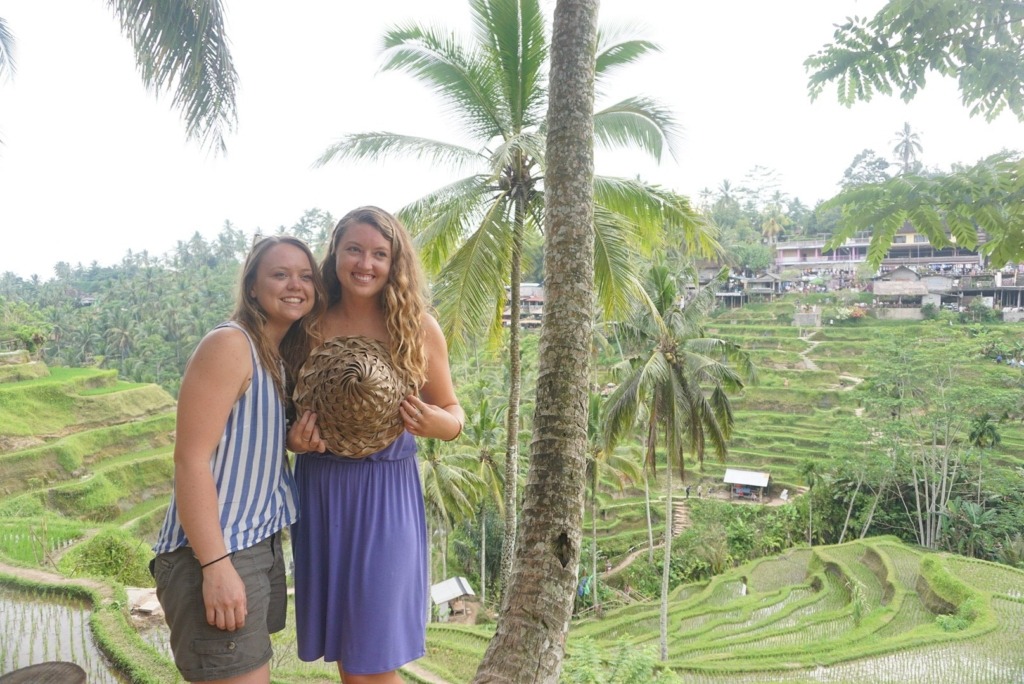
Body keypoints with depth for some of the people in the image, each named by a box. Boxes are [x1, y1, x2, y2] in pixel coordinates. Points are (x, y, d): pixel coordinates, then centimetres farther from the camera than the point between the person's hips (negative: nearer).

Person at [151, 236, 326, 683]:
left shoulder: (286, 357, 11)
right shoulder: (229, 344, -15)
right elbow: (190, 459, -20)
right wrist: (216, 566, -23)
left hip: (263, 544, 9)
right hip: (212, 553, -9)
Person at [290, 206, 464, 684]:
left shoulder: (419, 328, -4)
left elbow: (453, 412, 4)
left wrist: (434, 422, -18)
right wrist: (295, 439, -13)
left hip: (386, 497, -2)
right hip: (320, 495, 2)